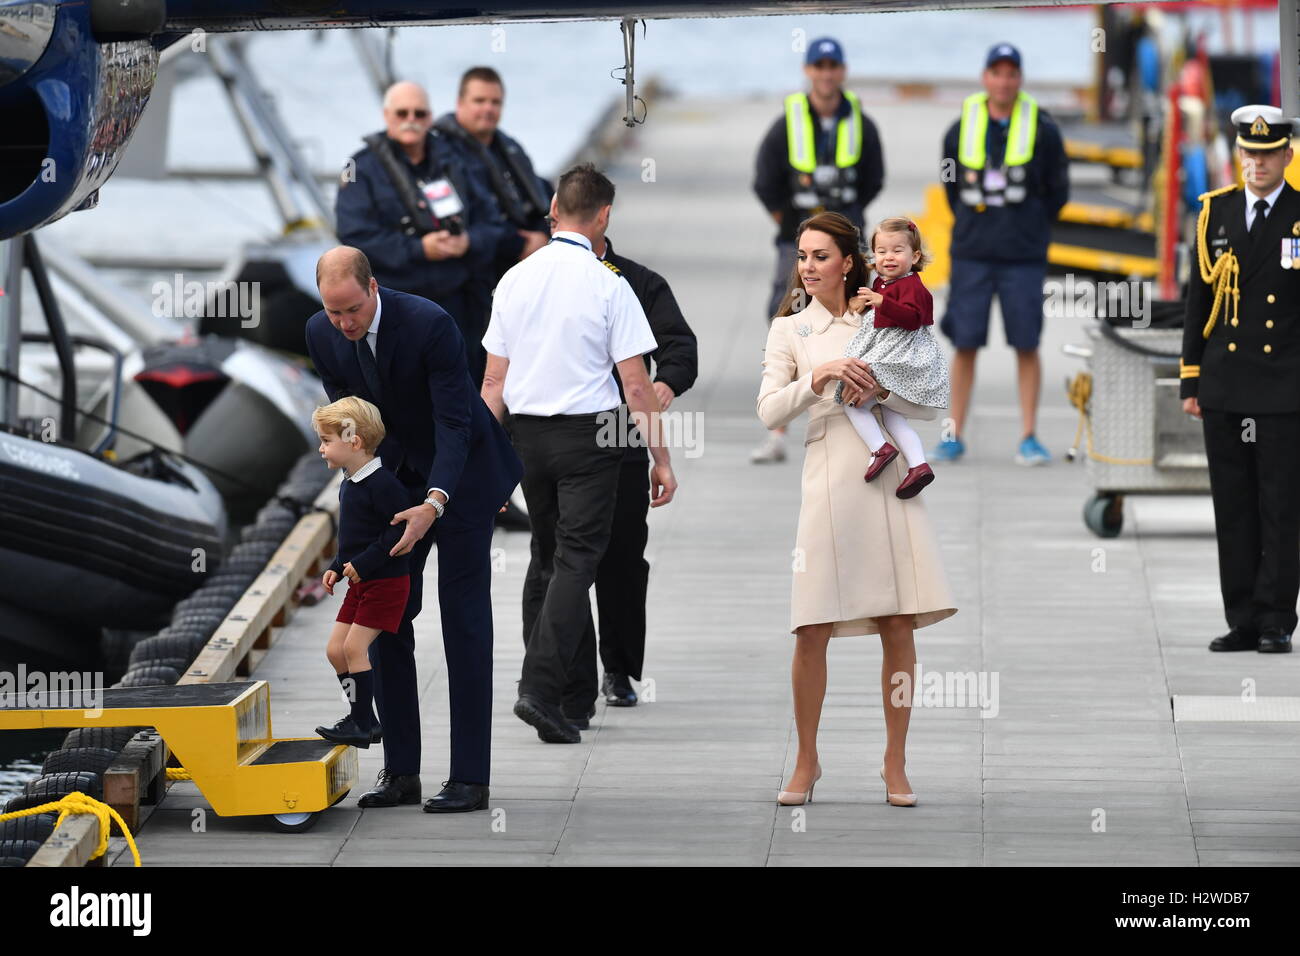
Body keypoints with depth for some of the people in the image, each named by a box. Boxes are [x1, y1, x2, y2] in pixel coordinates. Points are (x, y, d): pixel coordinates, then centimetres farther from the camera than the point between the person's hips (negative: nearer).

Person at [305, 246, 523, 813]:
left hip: (459, 473, -6)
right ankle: (400, 772, 7)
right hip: (393, 477, 6)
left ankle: (470, 778, -7)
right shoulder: (322, 334, -10)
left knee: (464, 621, -8)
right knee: (385, 617, 1)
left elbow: (453, 422, -27)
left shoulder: (429, 325, -27)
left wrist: (434, 504, -38)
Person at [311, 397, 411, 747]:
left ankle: (360, 724, -4)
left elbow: (399, 529, -24)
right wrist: (337, 567, 9)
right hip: (360, 583, 10)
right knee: (335, 649, 7)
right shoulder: (349, 485, 11)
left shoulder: (382, 484, -19)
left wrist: (362, 563, -25)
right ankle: (362, 718, 17)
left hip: (386, 582, -10)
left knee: (354, 646, -12)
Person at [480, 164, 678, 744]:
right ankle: (542, 691, -16)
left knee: (545, 555, 19)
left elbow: (494, 379, 6)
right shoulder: (608, 285, -11)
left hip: (527, 434, 5)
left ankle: (540, 679, 24)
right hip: (587, 435, -5)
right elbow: (636, 383, -10)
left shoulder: (515, 280, 4)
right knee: (576, 560, -5)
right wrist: (661, 458, -5)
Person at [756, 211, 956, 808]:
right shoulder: (789, 330, 12)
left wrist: (882, 389, -8)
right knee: (813, 632, -4)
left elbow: (928, 405, 10)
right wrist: (819, 377, -12)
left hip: (889, 479, 1)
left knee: (899, 627, -1)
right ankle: (807, 762, 10)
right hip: (828, 482, -1)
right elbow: (769, 412, 1)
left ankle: (895, 763, 8)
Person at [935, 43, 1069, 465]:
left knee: (1026, 346, 0)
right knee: (965, 345, 2)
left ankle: (1029, 438, 6)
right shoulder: (961, 130, 4)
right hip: (971, 254, 1)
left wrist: (1031, 228, 10)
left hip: (1024, 257, -1)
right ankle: (954, 436, 8)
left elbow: (1057, 190, 9)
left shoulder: (1043, 131, 0)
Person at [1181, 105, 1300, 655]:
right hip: (1224, 390, 4)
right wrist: (1190, 381, 8)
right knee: (1232, 509, 6)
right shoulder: (1216, 213, 10)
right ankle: (1243, 623, 11)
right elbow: (1198, 299, 12)